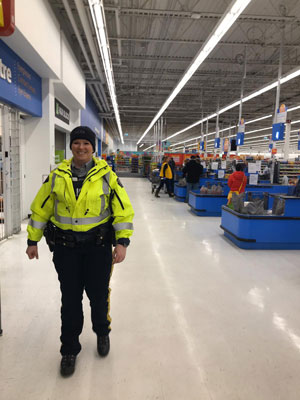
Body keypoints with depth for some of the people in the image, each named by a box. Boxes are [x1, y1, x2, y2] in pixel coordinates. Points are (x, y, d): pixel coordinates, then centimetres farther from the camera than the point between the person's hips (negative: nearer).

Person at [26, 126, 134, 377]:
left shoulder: (106, 175, -4)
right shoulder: (57, 176, 1)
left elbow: (124, 210, -4)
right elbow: (40, 209, 9)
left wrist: (122, 242, -12)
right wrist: (33, 240, 10)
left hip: (98, 245, -1)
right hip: (65, 246, 1)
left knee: (98, 294, 12)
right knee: (70, 299, 9)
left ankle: (102, 332, 43)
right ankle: (69, 349, 30)